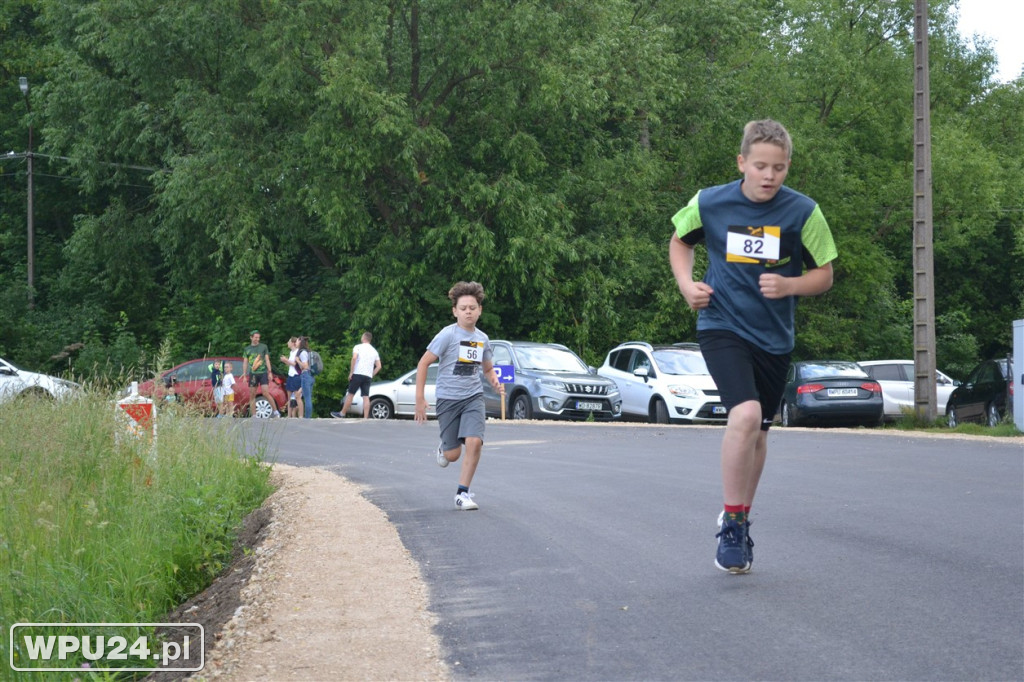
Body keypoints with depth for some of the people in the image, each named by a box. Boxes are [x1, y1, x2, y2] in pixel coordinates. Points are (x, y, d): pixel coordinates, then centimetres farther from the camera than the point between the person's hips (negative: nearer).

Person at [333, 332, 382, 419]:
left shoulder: (358, 347, 2)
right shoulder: (374, 351, 18)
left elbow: (354, 358, -16)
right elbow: (378, 366, 12)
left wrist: (351, 373, -11)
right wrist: (371, 375, 15)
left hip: (358, 374, -4)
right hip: (368, 376, 4)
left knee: (350, 394, 2)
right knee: (366, 397, 0)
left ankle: (342, 414, 8)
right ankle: (366, 418, -7)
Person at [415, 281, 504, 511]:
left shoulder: (482, 339, 6)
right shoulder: (448, 335, -10)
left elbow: (488, 369, 22)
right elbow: (424, 363, -9)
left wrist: (496, 383, 0)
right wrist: (420, 399, -14)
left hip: (473, 397, 3)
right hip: (448, 398, -3)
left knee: (474, 442, -19)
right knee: (453, 454, 0)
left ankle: (463, 493, -6)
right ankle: (443, 447, 40)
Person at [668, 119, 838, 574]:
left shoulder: (803, 212, -7)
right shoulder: (709, 203, -6)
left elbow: (824, 275, 1)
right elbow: (680, 241, 14)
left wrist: (789, 285, -19)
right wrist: (687, 284, -2)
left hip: (774, 336, 3)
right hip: (722, 327, -3)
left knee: (757, 432, 14)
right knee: (746, 414, -24)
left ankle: (740, 519, 36)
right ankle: (731, 524, -12)